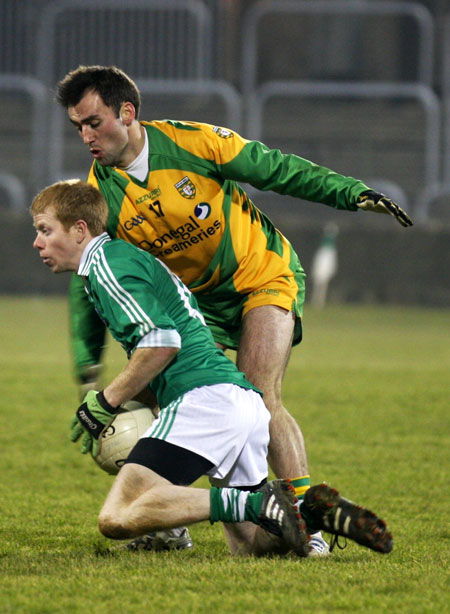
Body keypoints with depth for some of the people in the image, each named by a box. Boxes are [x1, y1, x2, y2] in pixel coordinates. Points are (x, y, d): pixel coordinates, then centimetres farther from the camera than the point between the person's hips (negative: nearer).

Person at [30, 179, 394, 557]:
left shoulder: (106, 261, -1)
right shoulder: (122, 255, 30)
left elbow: (162, 342, -15)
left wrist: (105, 403, -6)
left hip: (206, 398, -10)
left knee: (118, 518, -20)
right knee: (248, 547, 15)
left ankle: (258, 504, -25)